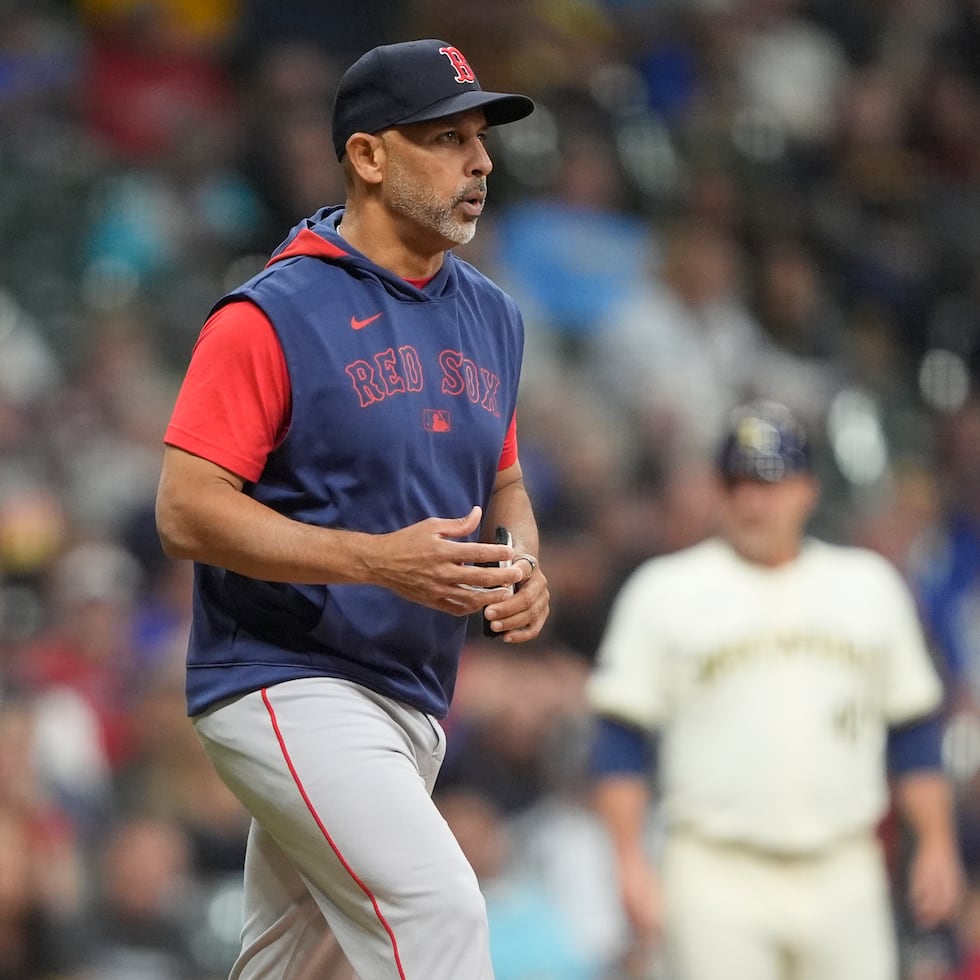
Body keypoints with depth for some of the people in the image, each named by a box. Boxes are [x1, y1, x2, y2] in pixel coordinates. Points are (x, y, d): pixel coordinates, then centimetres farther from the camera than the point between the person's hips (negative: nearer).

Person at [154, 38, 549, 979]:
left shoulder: (491, 318, 12)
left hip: (411, 705, 8)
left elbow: (502, 482, 25)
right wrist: (379, 561, -25)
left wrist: (522, 565, 1)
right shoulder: (271, 317, -12)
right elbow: (187, 511, -16)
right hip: (285, 685, -8)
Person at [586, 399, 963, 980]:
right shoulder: (665, 592, 4)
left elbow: (914, 733, 16)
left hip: (843, 877, 3)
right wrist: (631, 863, -9)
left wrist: (936, 846, 9)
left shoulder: (870, 585, 13)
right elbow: (621, 742, 0)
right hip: (714, 880, -3)